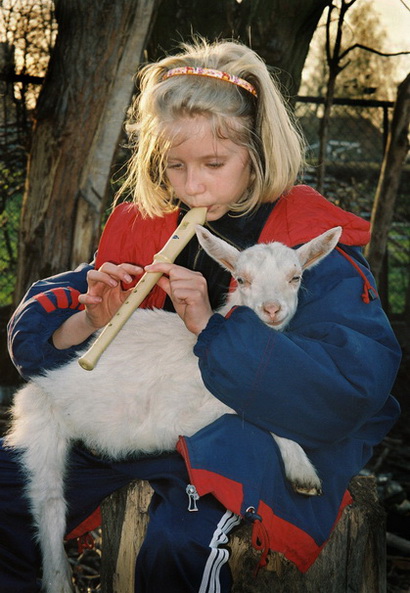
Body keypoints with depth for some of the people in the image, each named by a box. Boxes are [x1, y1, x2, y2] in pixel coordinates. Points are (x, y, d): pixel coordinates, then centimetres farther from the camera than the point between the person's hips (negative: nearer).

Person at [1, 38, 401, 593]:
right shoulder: (142, 226, 3)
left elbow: (351, 390, -24)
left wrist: (214, 327, -29)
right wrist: (90, 323, -19)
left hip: (261, 430, -5)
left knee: (177, 540, -33)